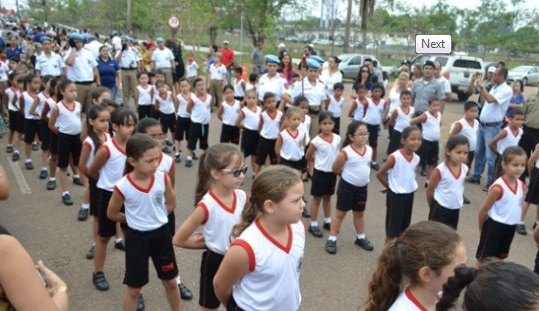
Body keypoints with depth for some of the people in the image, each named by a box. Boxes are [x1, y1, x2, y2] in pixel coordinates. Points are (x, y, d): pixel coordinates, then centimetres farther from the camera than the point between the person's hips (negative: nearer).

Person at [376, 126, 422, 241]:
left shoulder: (416, 158, -2)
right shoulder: (395, 157, -21)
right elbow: (379, 174, -14)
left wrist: (411, 185, 4)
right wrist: (389, 186, -2)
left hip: (409, 195, 7)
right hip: (396, 195, -7)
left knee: (404, 226, 19)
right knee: (392, 228, 3)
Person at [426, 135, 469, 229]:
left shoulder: (465, 169, -6)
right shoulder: (440, 170, -21)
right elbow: (430, 191, -9)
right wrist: (433, 208, 3)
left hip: (455, 209, 6)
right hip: (440, 208, -5)